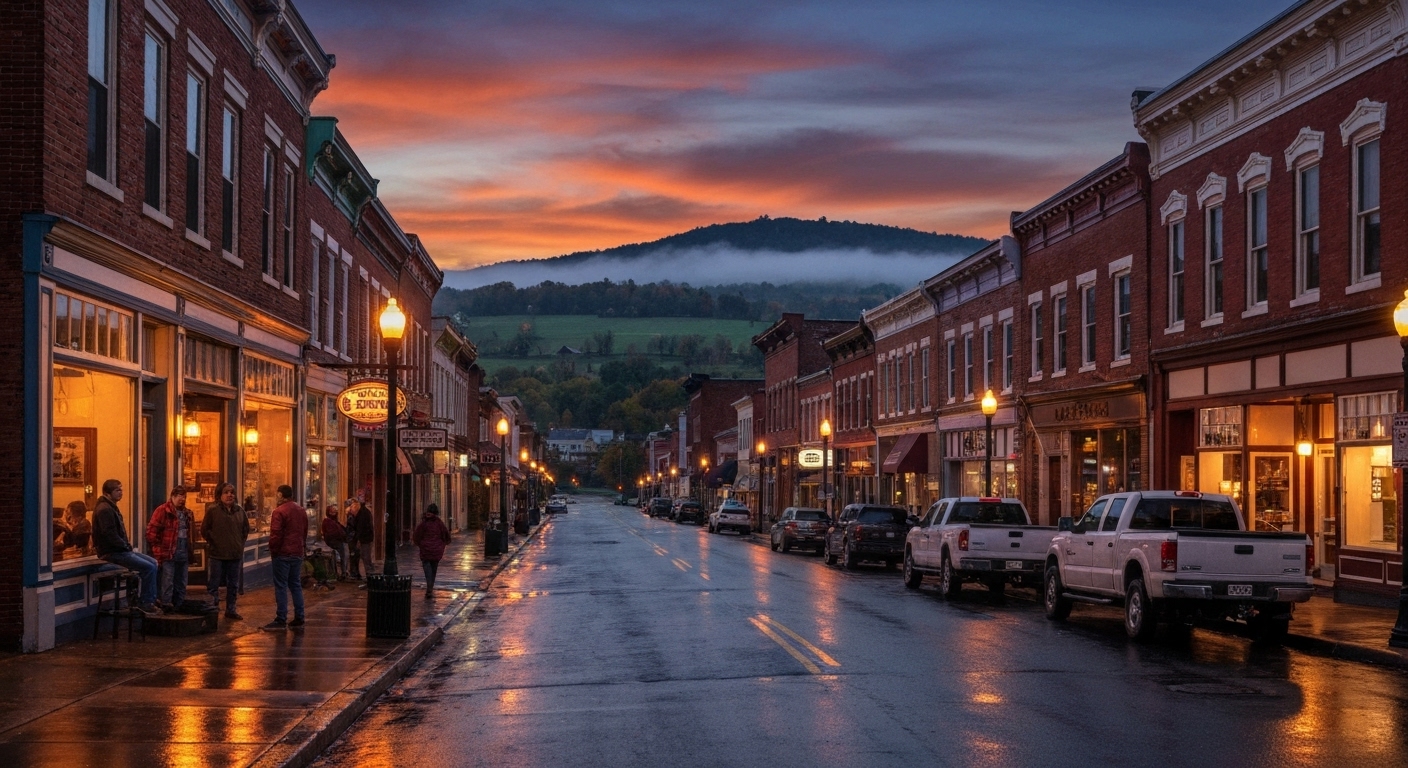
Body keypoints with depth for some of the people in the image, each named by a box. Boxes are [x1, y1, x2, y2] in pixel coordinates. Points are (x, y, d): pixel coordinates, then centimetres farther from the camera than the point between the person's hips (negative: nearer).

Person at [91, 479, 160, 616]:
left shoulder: (111, 508, 18)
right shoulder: (104, 509, -17)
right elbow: (110, 534, -24)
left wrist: (127, 544, 9)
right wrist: (125, 546, -13)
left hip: (119, 550, 11)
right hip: (112, 553, -11)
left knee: (152, 563, 10)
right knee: (149, 567, -16)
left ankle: (151, 599, 9)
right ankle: (145, 602, -8)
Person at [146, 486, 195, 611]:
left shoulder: (187, 514, 17)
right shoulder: (163, 511, -7)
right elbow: (151, 531, -11)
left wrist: (190, 551, 13)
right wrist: (157, 550, -11)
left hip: (184, 554, 7)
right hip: (168, 553, -7)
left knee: (181, 583, 11)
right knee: (168, 582, -8)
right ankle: (166, 605, -7)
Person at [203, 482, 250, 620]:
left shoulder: (239, 510, 6)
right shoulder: (213, 510, -7)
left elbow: (246, 528, 17)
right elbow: (204, 530, -3)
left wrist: (241, 542, 9)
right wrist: (212, 542, -3)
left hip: (236, 554, 5)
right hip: (217, 554, -5)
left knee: (233, 585, 12)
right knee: (214, 584, -1)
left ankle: (230, 610, 22)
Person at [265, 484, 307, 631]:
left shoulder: (279, 511, -13)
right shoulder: (302, 511, 12)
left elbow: (275, 534, -16)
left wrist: (273, 550, -5)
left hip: (283, 553, -7)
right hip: (298, 553, 7)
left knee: (281, 587, -4)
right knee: (296, 585, 12)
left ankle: (281, 620, -5)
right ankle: (299, 618, 11)